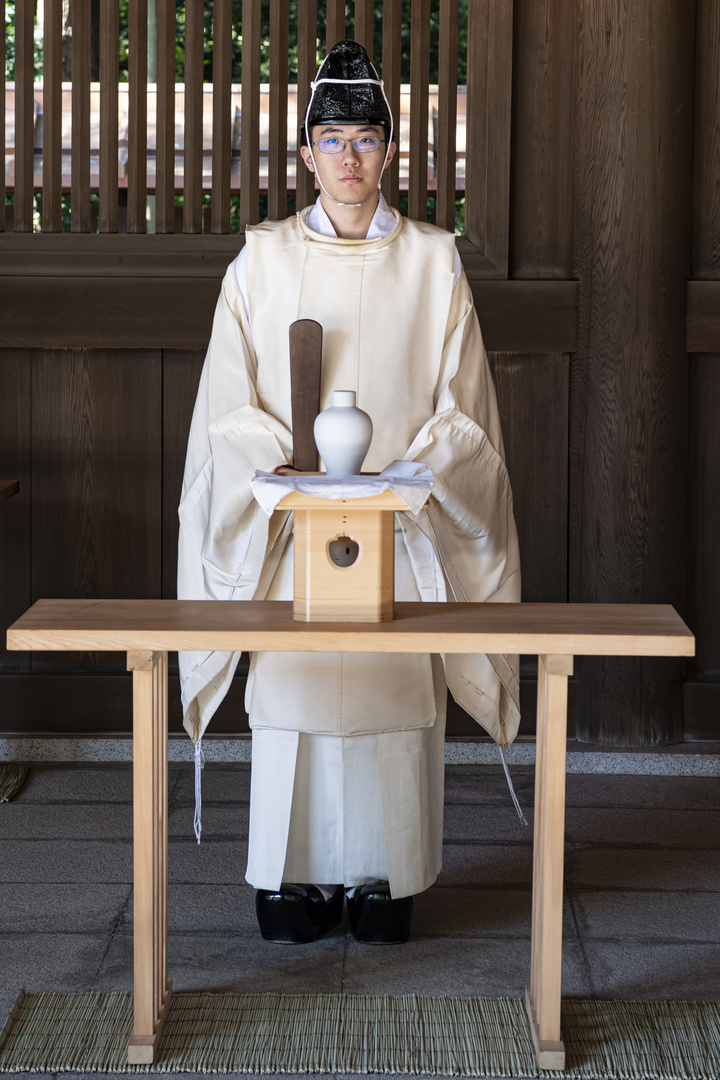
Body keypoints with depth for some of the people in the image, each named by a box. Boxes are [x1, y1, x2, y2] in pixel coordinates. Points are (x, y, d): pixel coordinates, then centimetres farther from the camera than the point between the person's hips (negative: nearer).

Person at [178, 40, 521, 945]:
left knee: (394, 694, -1)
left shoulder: (432, 261, 5)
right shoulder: (264, 259, 5)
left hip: (404, 527, 0)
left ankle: (386, 879, 9)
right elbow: (233, 402, 3)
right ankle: (296, 879, 9)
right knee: (294, 694, -1)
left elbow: (458, 406, 3)